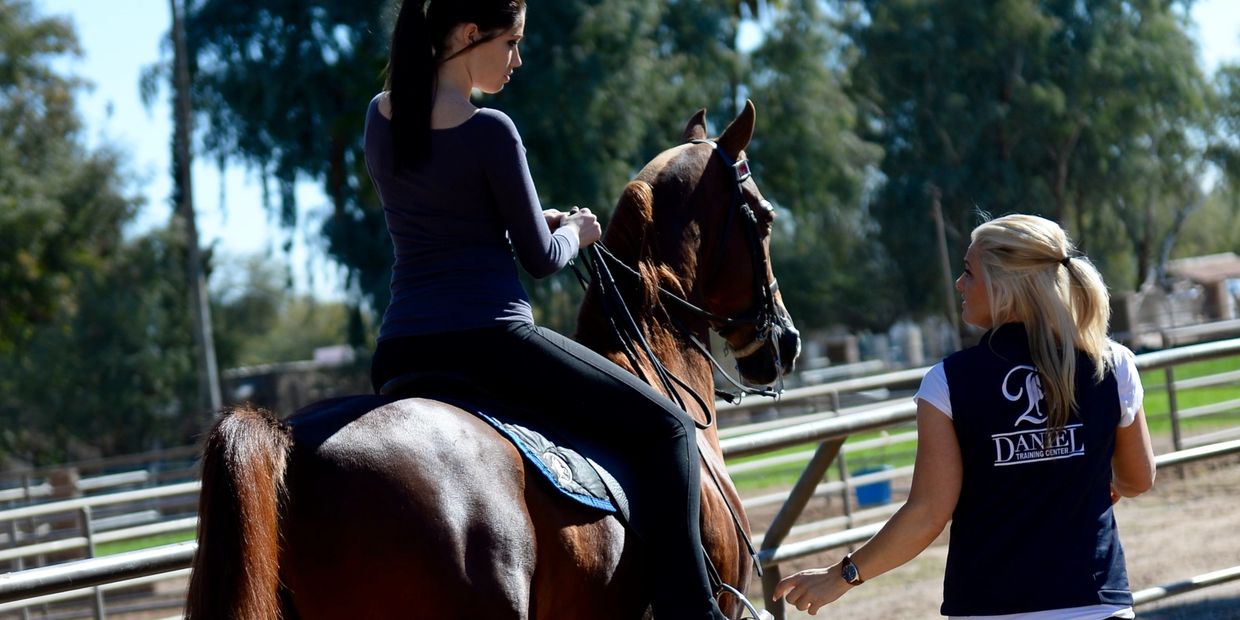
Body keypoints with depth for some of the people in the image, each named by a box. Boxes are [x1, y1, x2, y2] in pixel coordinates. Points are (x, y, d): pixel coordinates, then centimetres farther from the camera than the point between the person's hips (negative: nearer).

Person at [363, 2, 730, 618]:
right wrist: (574, 232, 17)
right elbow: (540, 260, -5)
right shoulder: (489, 132, -13)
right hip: (488, 340, -7)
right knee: (663, 426, 4)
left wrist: (533, 221, 23)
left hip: (397, 356, 7)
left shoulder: (380, 116, 8)